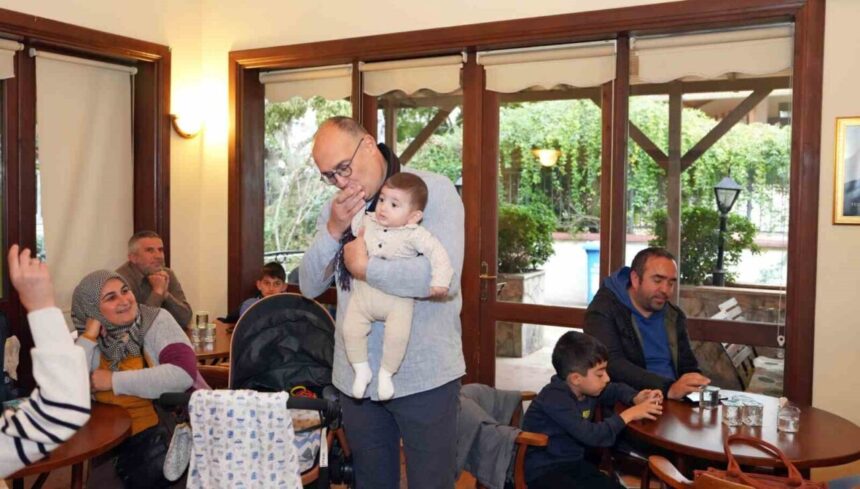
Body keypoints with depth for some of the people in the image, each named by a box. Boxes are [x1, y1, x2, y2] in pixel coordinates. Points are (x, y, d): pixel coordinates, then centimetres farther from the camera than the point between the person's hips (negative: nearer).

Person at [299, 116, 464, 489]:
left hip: (423, 376, -5)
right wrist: (332, 232, -11)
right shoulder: (336, 208, 8)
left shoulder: (433, 191, -11)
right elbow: (309, 287, 5)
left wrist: (364, 267, -16)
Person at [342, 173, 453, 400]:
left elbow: (437, 253, -13)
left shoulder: (415, 234, -8)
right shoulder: (367, 222, 6)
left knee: (397, 335, -20)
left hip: (398, 299, -4)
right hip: (363, 294, 4)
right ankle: (362, 370, 13)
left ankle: (386, 373, 5)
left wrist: (439, 281, -23)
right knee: (351, 330, -10)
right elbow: (351, 218, 25)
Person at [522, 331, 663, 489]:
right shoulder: (555, 399, -26)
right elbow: (592, 435, -33)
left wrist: (636, 398, -1)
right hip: (543, 470, -9)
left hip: (574, 463, 9)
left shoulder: (587, 389, 2)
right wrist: (629, 414, -22)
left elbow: (617, 389, 22)